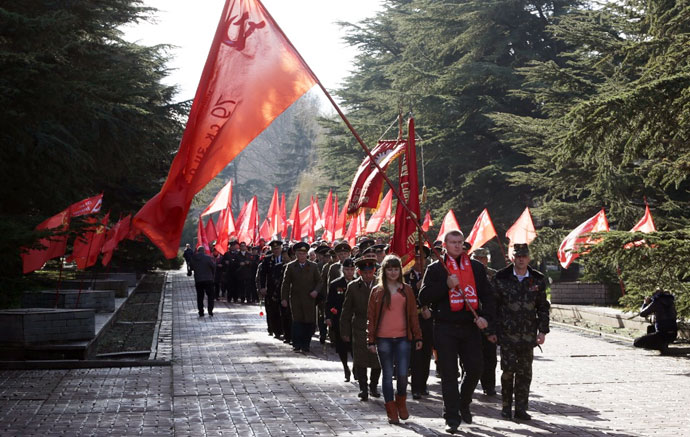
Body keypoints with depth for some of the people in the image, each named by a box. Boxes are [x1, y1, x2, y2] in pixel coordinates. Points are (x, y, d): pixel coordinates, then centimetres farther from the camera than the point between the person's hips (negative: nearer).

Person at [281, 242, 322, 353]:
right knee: (297, 321, -5)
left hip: (309, 299, 1)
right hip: (296, 299, -1)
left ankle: (305, 345, 7)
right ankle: (297, 345, 0)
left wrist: (316, 291, -8)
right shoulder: (290, 266, 6)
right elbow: (286, 283, 7)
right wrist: (284, 298, 1)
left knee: (309, 323, -2)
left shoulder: (313, 266, 9)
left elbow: (319, 281, 11)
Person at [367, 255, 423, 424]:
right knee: (387, 375, 3)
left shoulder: (407, 290, 10)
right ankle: (391, 411, 11)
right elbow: (371, 317, 5)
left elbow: (413, 315, 11)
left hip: (403, 337, 1)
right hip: (383, 339, -1)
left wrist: (417, 337, 7)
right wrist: (371, 340, 0)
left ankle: (401, 403, 21)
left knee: (403, 374, -6)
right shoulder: (377, 291, 6)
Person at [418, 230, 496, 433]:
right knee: (449, 373, -1)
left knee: (475, 367, 1)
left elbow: (487, 295, 10)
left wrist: (485, 317, -6)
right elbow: (424, 297, -4)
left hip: (470, 327, 2)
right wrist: (446, 285, -15)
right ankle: (452, 417, 5)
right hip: (445, 328, -2)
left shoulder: (476, 267, 11)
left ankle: (464, 404, 28)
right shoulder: (435, 268, 4)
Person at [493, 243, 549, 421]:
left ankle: (521, 408, 11)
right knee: (508, 369, -6)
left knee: (525, 371, 4)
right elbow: (493, 305, 2)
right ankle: (506, 405, 10)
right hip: (507, 332, -2)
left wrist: (542, 331, 6)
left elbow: (543, 307, 13)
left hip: (528, 334, 3)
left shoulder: (537, 280, 7)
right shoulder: (502, 278, 0)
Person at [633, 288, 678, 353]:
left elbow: (642, 314, 4)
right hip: (673, 335, 7)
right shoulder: (671, 301, 12)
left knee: (636, 343, -3)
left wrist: (645, 303, 24)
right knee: (650, 328, 36)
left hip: (662, 334, -7)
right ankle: (664, 344, 15)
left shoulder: (656, 302, -4)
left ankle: (660, 345, -12)